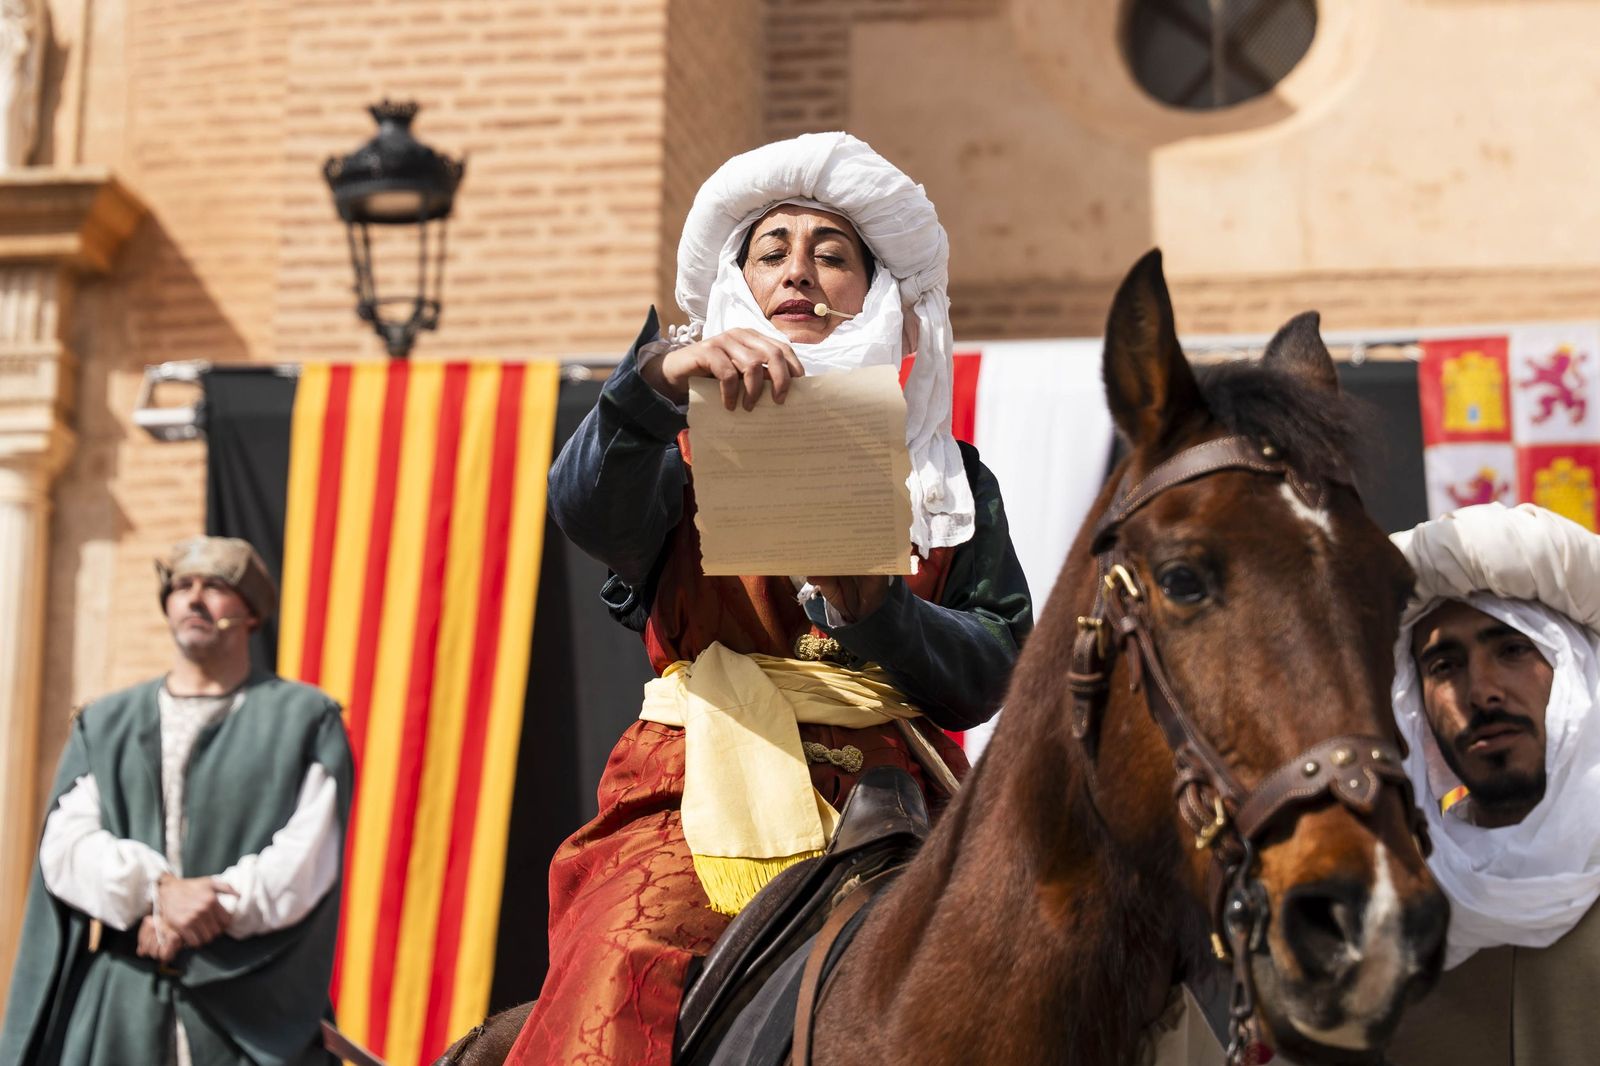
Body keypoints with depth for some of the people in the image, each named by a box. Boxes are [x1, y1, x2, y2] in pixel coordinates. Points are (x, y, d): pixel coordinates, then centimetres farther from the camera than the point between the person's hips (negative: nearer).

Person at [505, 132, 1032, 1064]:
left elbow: (994, 670, 8)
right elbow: (590, 509, -10)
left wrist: (876, 613, -12)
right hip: (705, 794, -2)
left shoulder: (948, 477, 20)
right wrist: (657, 378, -29)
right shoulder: (686, 447, 15)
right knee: (624, 966, -32)